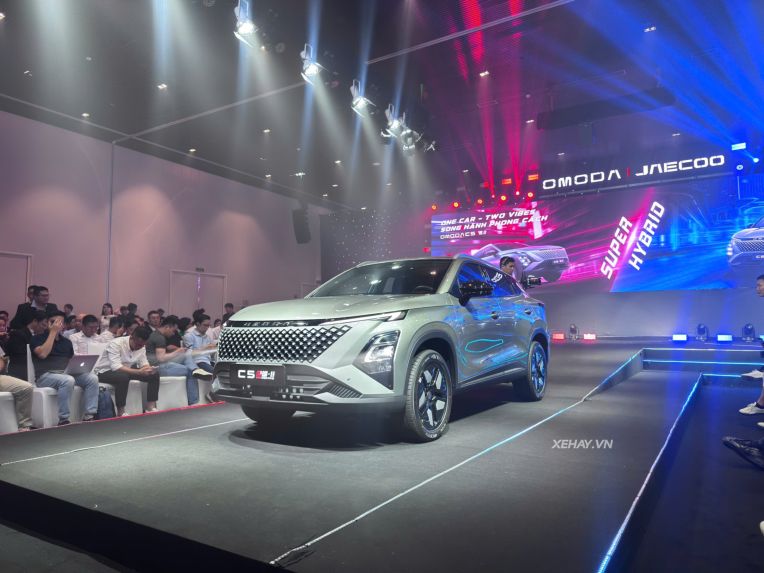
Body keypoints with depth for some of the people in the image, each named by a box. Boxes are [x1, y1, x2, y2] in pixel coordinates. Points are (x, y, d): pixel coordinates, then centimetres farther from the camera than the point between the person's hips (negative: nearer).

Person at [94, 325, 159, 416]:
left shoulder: (141, 346, -4)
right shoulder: (116, 344, -27)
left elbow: (144, 363, -1)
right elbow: (116, 367, -35)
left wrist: (148, 368, -27)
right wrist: (139, 372, -45)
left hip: (126, 370, 7)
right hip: (104, 371, -7)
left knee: (154, 374, -8)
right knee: (123, 377, -40)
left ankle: (151, 407, -7)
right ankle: (120, 412, -28)